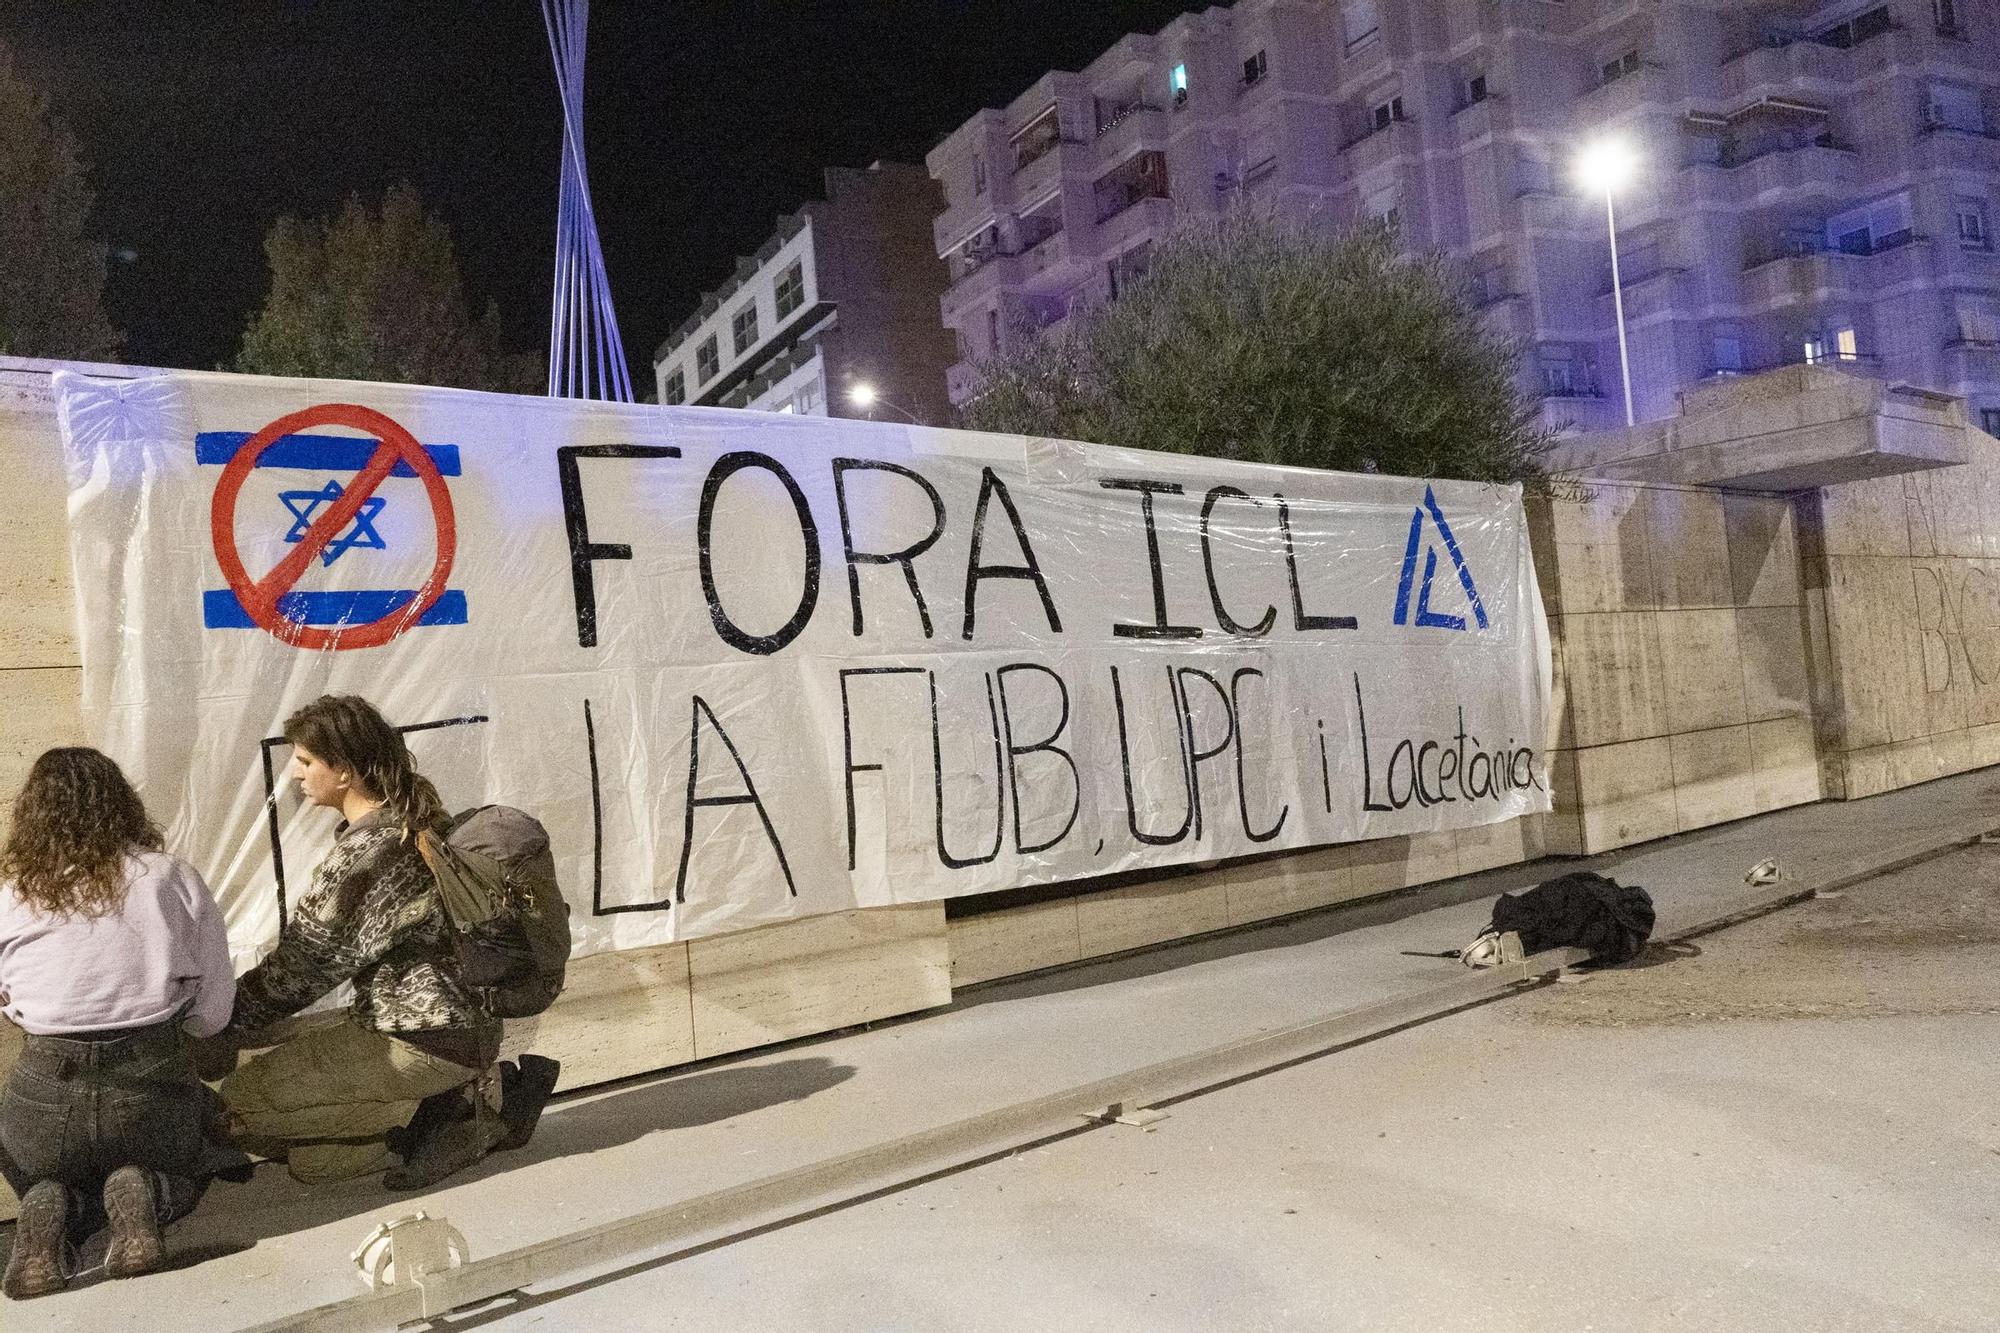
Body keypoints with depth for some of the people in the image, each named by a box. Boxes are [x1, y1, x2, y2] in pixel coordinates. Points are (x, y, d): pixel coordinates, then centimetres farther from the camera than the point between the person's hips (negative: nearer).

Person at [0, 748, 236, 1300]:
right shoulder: (173, 878, -3)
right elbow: (213, 1015, 0)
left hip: (45, 1097, 1)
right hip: (153, 1093, -1)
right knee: (187, 1171, 33)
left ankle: (54, 1213, 1)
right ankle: (141, 1196, -2)